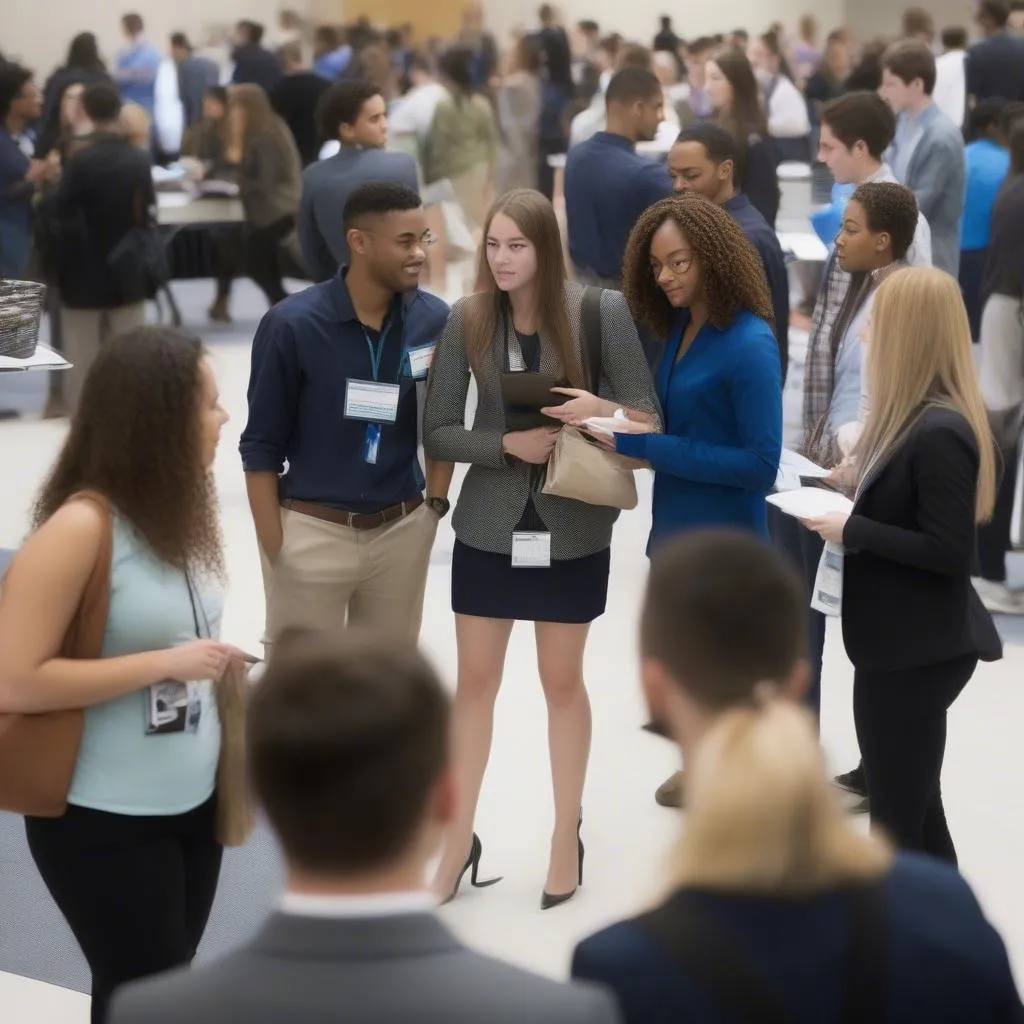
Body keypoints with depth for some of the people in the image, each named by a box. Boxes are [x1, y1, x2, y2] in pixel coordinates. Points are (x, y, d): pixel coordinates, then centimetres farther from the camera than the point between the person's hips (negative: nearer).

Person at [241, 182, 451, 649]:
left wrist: (436, 503, 3)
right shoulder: (293, 324, -12)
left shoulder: (435, 321, -2)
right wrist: (273, 548, -7)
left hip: (403, 530, 3)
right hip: (311, 530, -3)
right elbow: (262, 446, -5)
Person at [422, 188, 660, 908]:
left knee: (563, 682, 11)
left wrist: (603, 408, -29)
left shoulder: (601, 312, -11)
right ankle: (459, 840, 20)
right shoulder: (467, 320, -7)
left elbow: (649, 418, -8)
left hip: (573, 527, -1)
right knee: (475, 682, 8)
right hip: (489, 525, 1)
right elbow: (436, 434, -4)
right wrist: (508, 443, -20)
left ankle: (567, 837, 26)